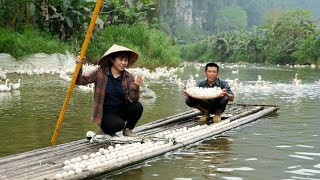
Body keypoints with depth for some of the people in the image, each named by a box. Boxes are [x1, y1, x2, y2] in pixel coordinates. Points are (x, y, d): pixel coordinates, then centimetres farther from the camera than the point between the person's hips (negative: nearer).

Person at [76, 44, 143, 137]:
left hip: (121, 111, 4)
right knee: (118, 124, -32)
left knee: (137, 106, -24)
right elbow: (80, 81, -11)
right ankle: (105, 129, 5)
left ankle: (127, 129, 4)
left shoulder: (129, 77, -3)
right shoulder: (100, 72, -9)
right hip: (106, 113, -3)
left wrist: (136, 87, -32)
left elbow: (133, 99, -12)